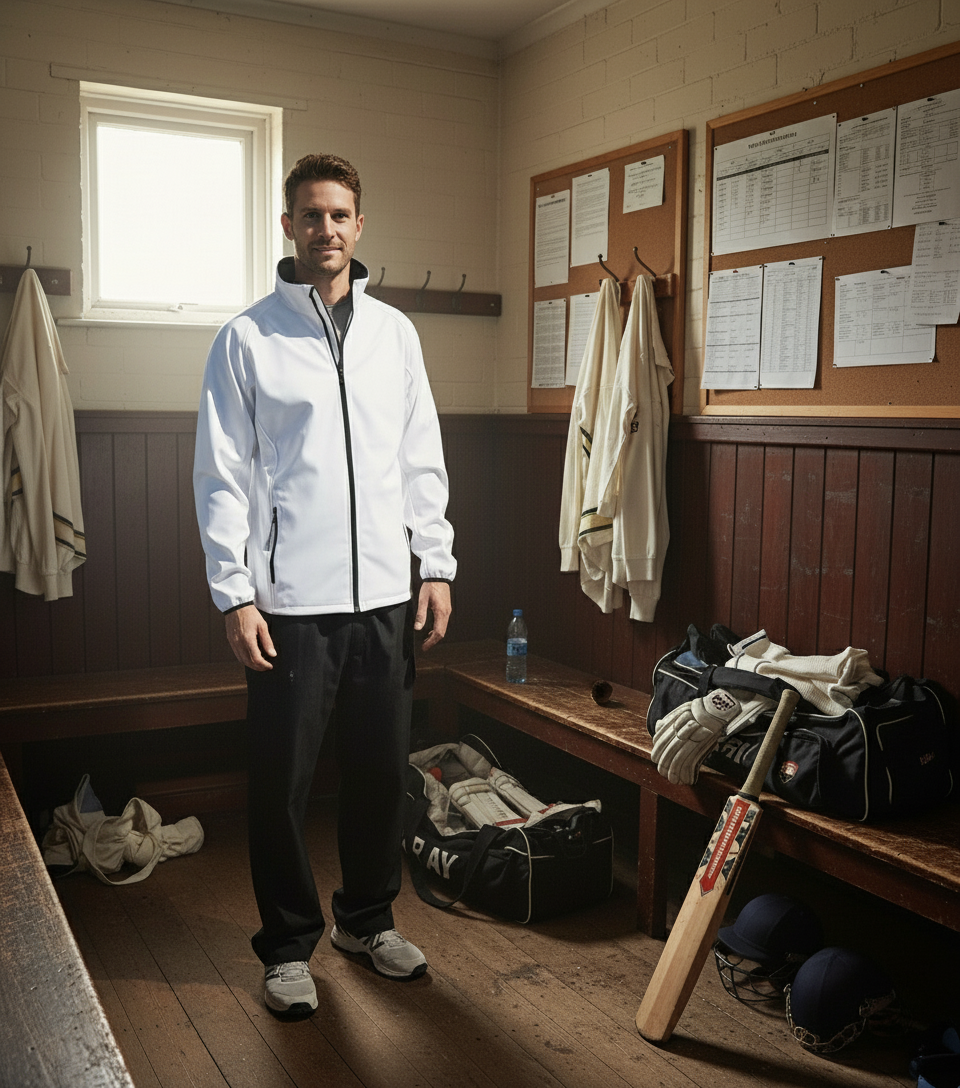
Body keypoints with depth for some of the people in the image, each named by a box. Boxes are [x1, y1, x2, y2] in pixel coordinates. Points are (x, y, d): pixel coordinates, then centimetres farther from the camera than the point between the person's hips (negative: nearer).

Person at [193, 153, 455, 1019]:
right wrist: (234, 594, -11)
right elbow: (222, 477, -4)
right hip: (290, 600, -3)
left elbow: (422, 461, 11)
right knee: (284, 781, 5)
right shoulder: (248, 337, -1)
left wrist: (436, 564, 4)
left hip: (384, 595, 4)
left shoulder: (395, 332, 10)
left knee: (382, 768, 13)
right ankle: (289, 944, 24)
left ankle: (368, 919, 33)